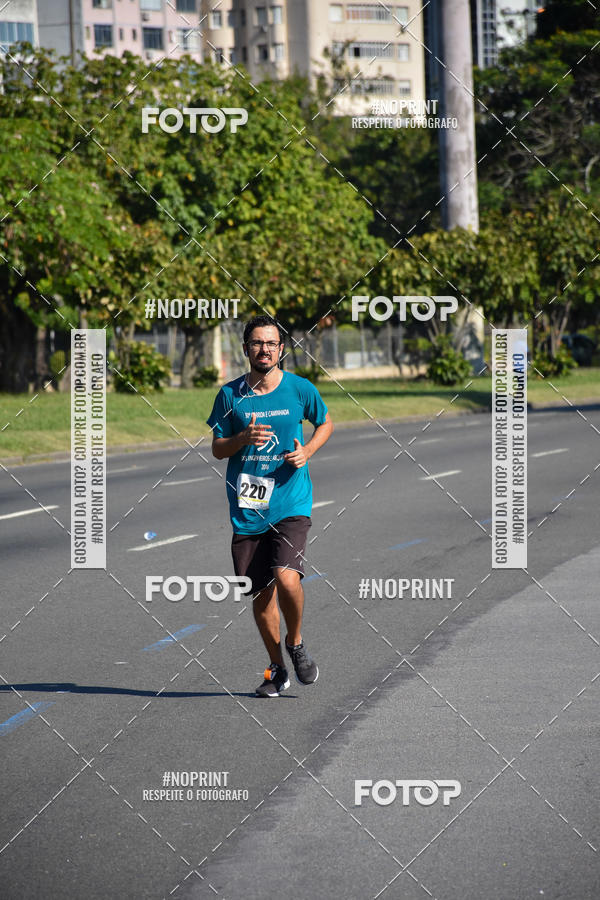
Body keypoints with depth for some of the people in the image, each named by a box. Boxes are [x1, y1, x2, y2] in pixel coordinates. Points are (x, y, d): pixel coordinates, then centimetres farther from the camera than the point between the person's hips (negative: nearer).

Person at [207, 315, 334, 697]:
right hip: (246, 508, 2)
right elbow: (217, 449, 7)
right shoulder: (230, 394, 3)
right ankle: (277, 669, 25)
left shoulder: (300, 389, 0)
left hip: (291, 504, -2)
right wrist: (243, 439, -14)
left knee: (286, 578, -22)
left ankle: (296, 643, 7)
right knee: (261, 593, 6)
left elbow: (325, 424, 16)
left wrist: (306, 452, -3)